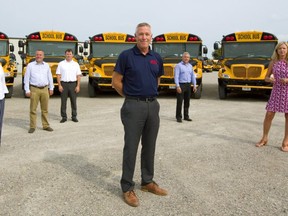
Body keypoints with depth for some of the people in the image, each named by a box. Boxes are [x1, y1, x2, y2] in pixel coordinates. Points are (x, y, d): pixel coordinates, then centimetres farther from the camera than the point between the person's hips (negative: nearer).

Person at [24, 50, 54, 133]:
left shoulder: (46, 65, 9)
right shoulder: (30, 65, 0)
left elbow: (50, 77, 15)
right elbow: (26, 78, -1)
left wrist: (51, 88, 12)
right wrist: (27, 90, -6)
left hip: (45, 89, 3)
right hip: (34, 89, -3)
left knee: (45, 109, 9)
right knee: (33, 109, 0)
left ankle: (46, 125, 18)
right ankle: (32, 127, 8)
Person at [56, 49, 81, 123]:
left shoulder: (76, 64, 6)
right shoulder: (61, 64, 4)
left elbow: (78, 76, 4)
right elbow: (58, 75, 2)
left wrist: (78, 86, -3)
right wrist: (59, 85, -6)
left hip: (73, 84, 1)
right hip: (64, 84, 0)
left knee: (73, 101, 6)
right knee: (63, 101, 3)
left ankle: (74, 117, 16)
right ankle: (64, 117, 12)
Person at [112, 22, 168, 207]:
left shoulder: (157, 58, 8)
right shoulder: (126, 56, -6)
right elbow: (116, 81, -3)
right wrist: (131, 96, 5)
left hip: (153, 105, 5)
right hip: (134, 106, -5)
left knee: (149, 146, 13)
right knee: (131, 147, 0)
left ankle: (148, 182, 28)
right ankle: (127, 187, 11)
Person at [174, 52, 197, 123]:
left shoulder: (190, 66, 14)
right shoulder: (178, 65, -5)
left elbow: (193, 76, 17)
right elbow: (176, 76, -11)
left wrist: (194, 85, 10)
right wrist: (177, 86, -18)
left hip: (188, 85, 6)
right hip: (181, 85, -6)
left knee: (187, 101, 11)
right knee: (179, 101, -3)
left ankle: (186, 116, 21)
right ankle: (178, 117, 5)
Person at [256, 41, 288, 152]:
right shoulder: (273, 62, 4)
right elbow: (266, 77, 9)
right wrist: (270, 79, -13)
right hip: (276, 92, 2)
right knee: (269, 115, 2)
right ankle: (264, 139, 20)